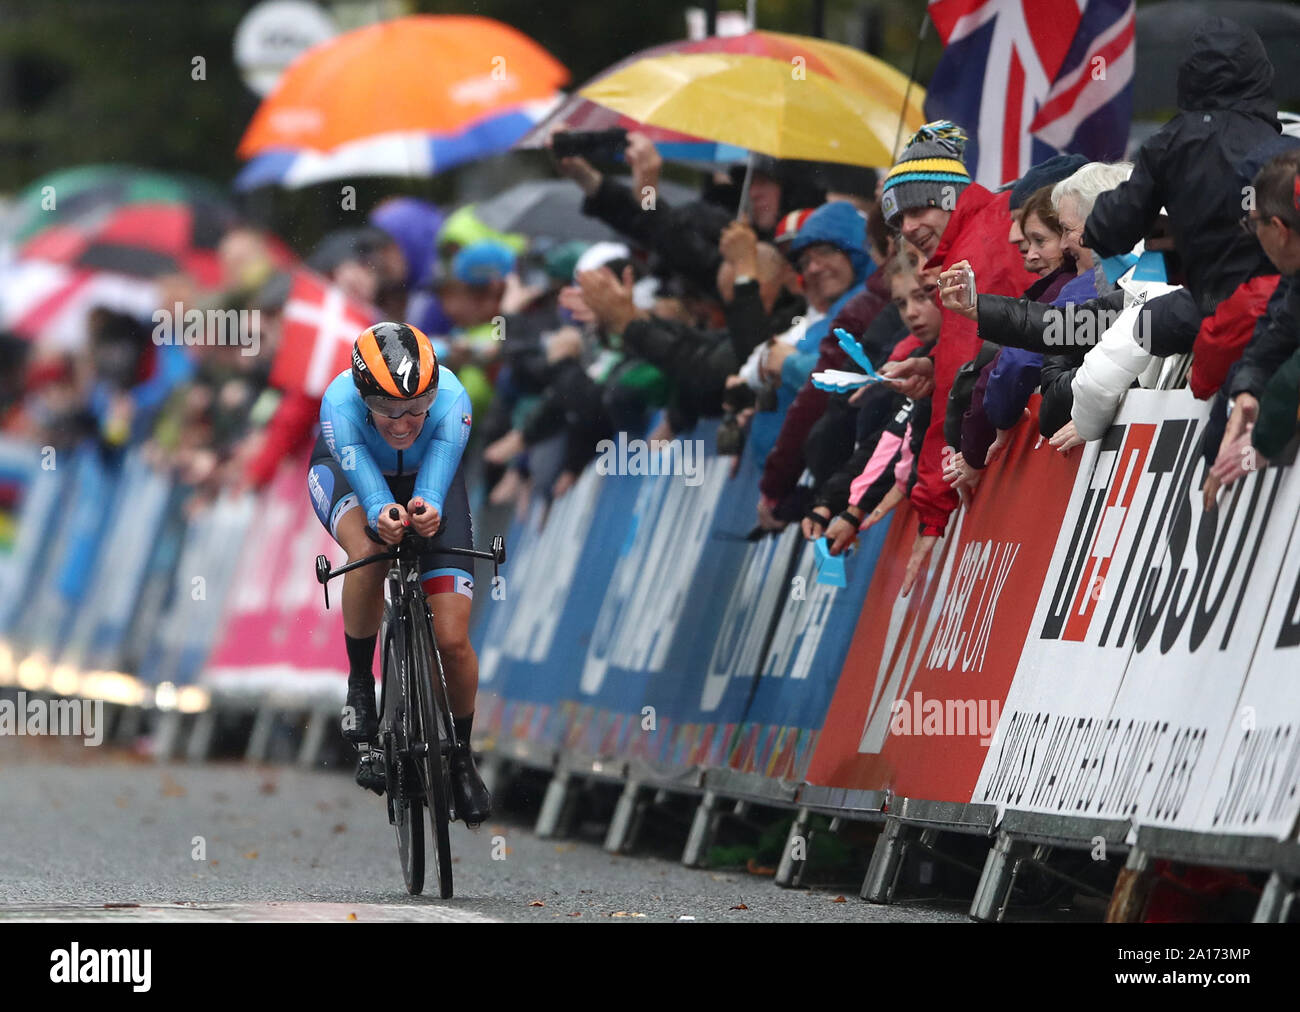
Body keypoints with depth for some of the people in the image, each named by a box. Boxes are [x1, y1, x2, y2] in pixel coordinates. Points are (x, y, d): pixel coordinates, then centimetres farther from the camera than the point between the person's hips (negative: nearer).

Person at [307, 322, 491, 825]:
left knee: (452, 641, -10)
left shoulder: (451, 398, -36)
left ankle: (461, 758, 16)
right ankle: (360, 683, -13)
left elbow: (437, 477, -46)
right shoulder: (340, 402, -37)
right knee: (369, 552, -38)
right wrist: (383, 513, -70)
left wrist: (427, 508, -69)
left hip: (428, 483, 1)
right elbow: (366, 481, -47)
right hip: (348, 474, -1)